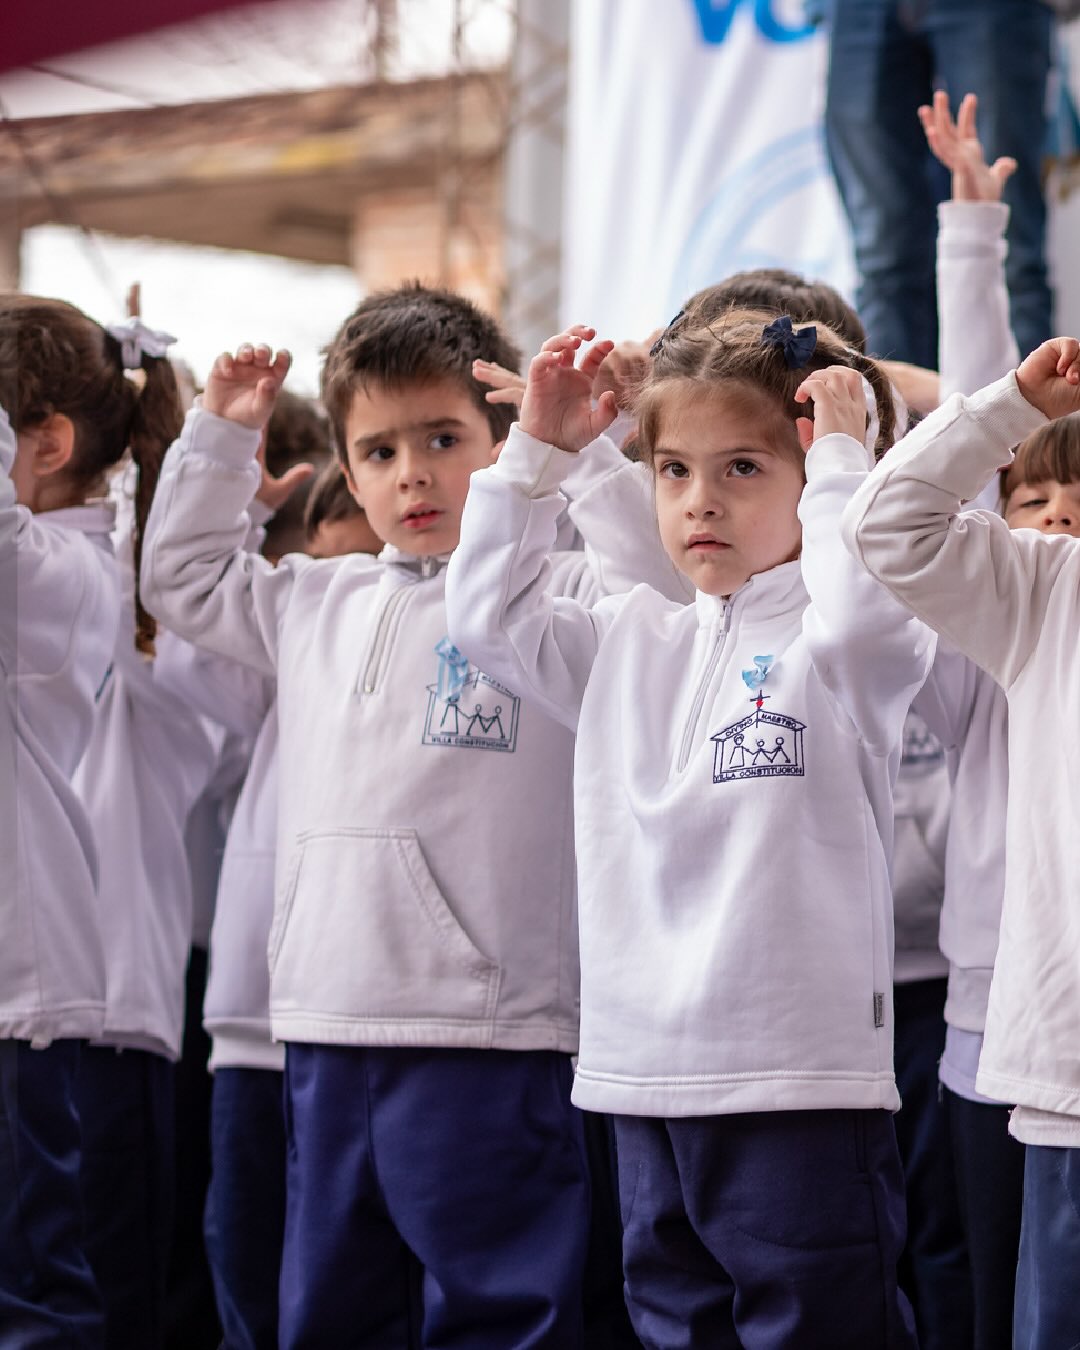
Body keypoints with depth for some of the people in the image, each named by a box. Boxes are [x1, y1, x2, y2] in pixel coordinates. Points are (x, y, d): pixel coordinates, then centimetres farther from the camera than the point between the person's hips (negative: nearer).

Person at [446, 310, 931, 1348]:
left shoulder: (839, 643, -4)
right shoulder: (633, 640, 15)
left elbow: (862, 612, -26)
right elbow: (489, 616, 17)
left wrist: (841, 452, -15)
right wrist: (537, 450, 13)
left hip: (799, 1084, -6)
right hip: (646, 1077, 6)